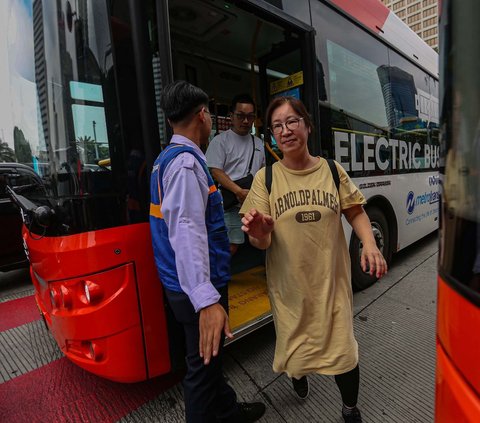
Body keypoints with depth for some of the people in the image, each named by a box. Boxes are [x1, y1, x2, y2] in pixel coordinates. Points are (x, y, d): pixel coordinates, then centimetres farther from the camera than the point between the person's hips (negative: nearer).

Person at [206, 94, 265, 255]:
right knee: (231, 246, -8)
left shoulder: (258, 143, 18)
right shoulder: (220, 141, -2)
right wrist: (240, 192, -21)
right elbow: (216, 172, -12)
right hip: (232, 205, -6)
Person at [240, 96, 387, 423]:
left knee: (342, 347, 5)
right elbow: (262, 242, -9)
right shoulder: (266, 178, -6)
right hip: (289, 283, 0)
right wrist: (258, 233, -32)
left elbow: (356, 213, 7)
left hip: (331, 279, 0)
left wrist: (369, 244, -11)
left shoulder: (332, 170, -2)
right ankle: (299, 373, 57)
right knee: (295, 340, 19)